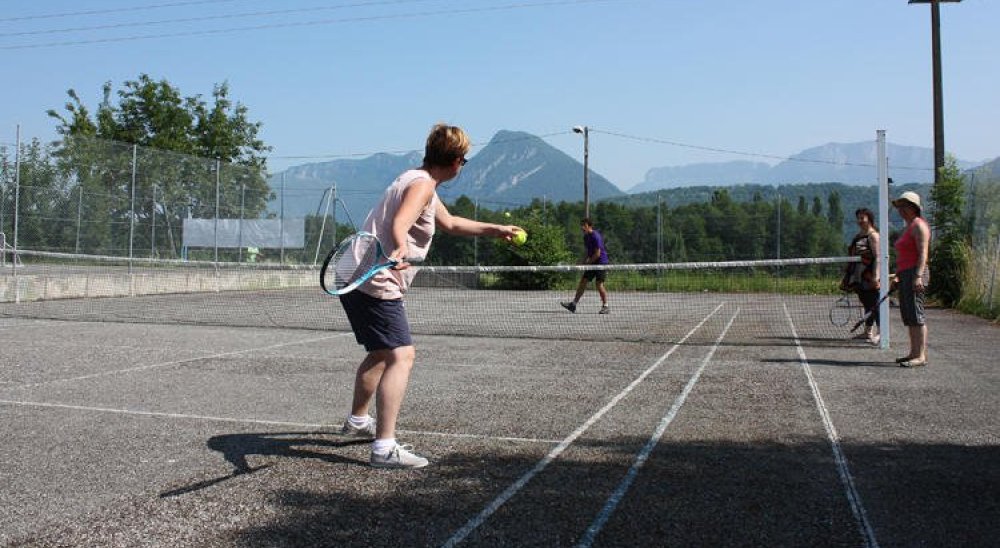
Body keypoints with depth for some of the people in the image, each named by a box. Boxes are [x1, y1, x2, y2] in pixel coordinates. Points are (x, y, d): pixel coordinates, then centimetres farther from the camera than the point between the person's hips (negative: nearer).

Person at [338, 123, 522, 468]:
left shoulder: (420, 183, 20)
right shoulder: (422, 185, -13)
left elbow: (450, 224, 33)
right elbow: (398, 225, -31)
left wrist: (496, 230, 37)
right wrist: (399, 251, -52)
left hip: (357, 280, 11)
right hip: (377, 284, -11)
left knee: (381, 354, 26)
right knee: (401, 357, -16)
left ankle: (357, 421, 42)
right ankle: (384, 448, -20)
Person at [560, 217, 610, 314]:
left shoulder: (595, 236, -18)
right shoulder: (586, 237, 9)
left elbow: (597, 254, -19)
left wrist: (588, 262, -11)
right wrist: (585, 260, 6)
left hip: (601, 262, -9)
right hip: (592, 263, 9)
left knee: (599, 284, -8)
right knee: (583, 281, 4)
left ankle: (605, 306, 3)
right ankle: (574, 304, 4)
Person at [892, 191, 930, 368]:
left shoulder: (919, 225, -8)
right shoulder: (908, 227, 21)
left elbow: (923, 253, -17)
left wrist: (918, 275, -25)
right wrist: (898, 276, 24)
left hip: (915, 274, -10)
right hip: (905, 275, 10)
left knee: (916, 315, -11)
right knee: (908, 316, 10)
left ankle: (921, 356, -10)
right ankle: (914, 353, 15)